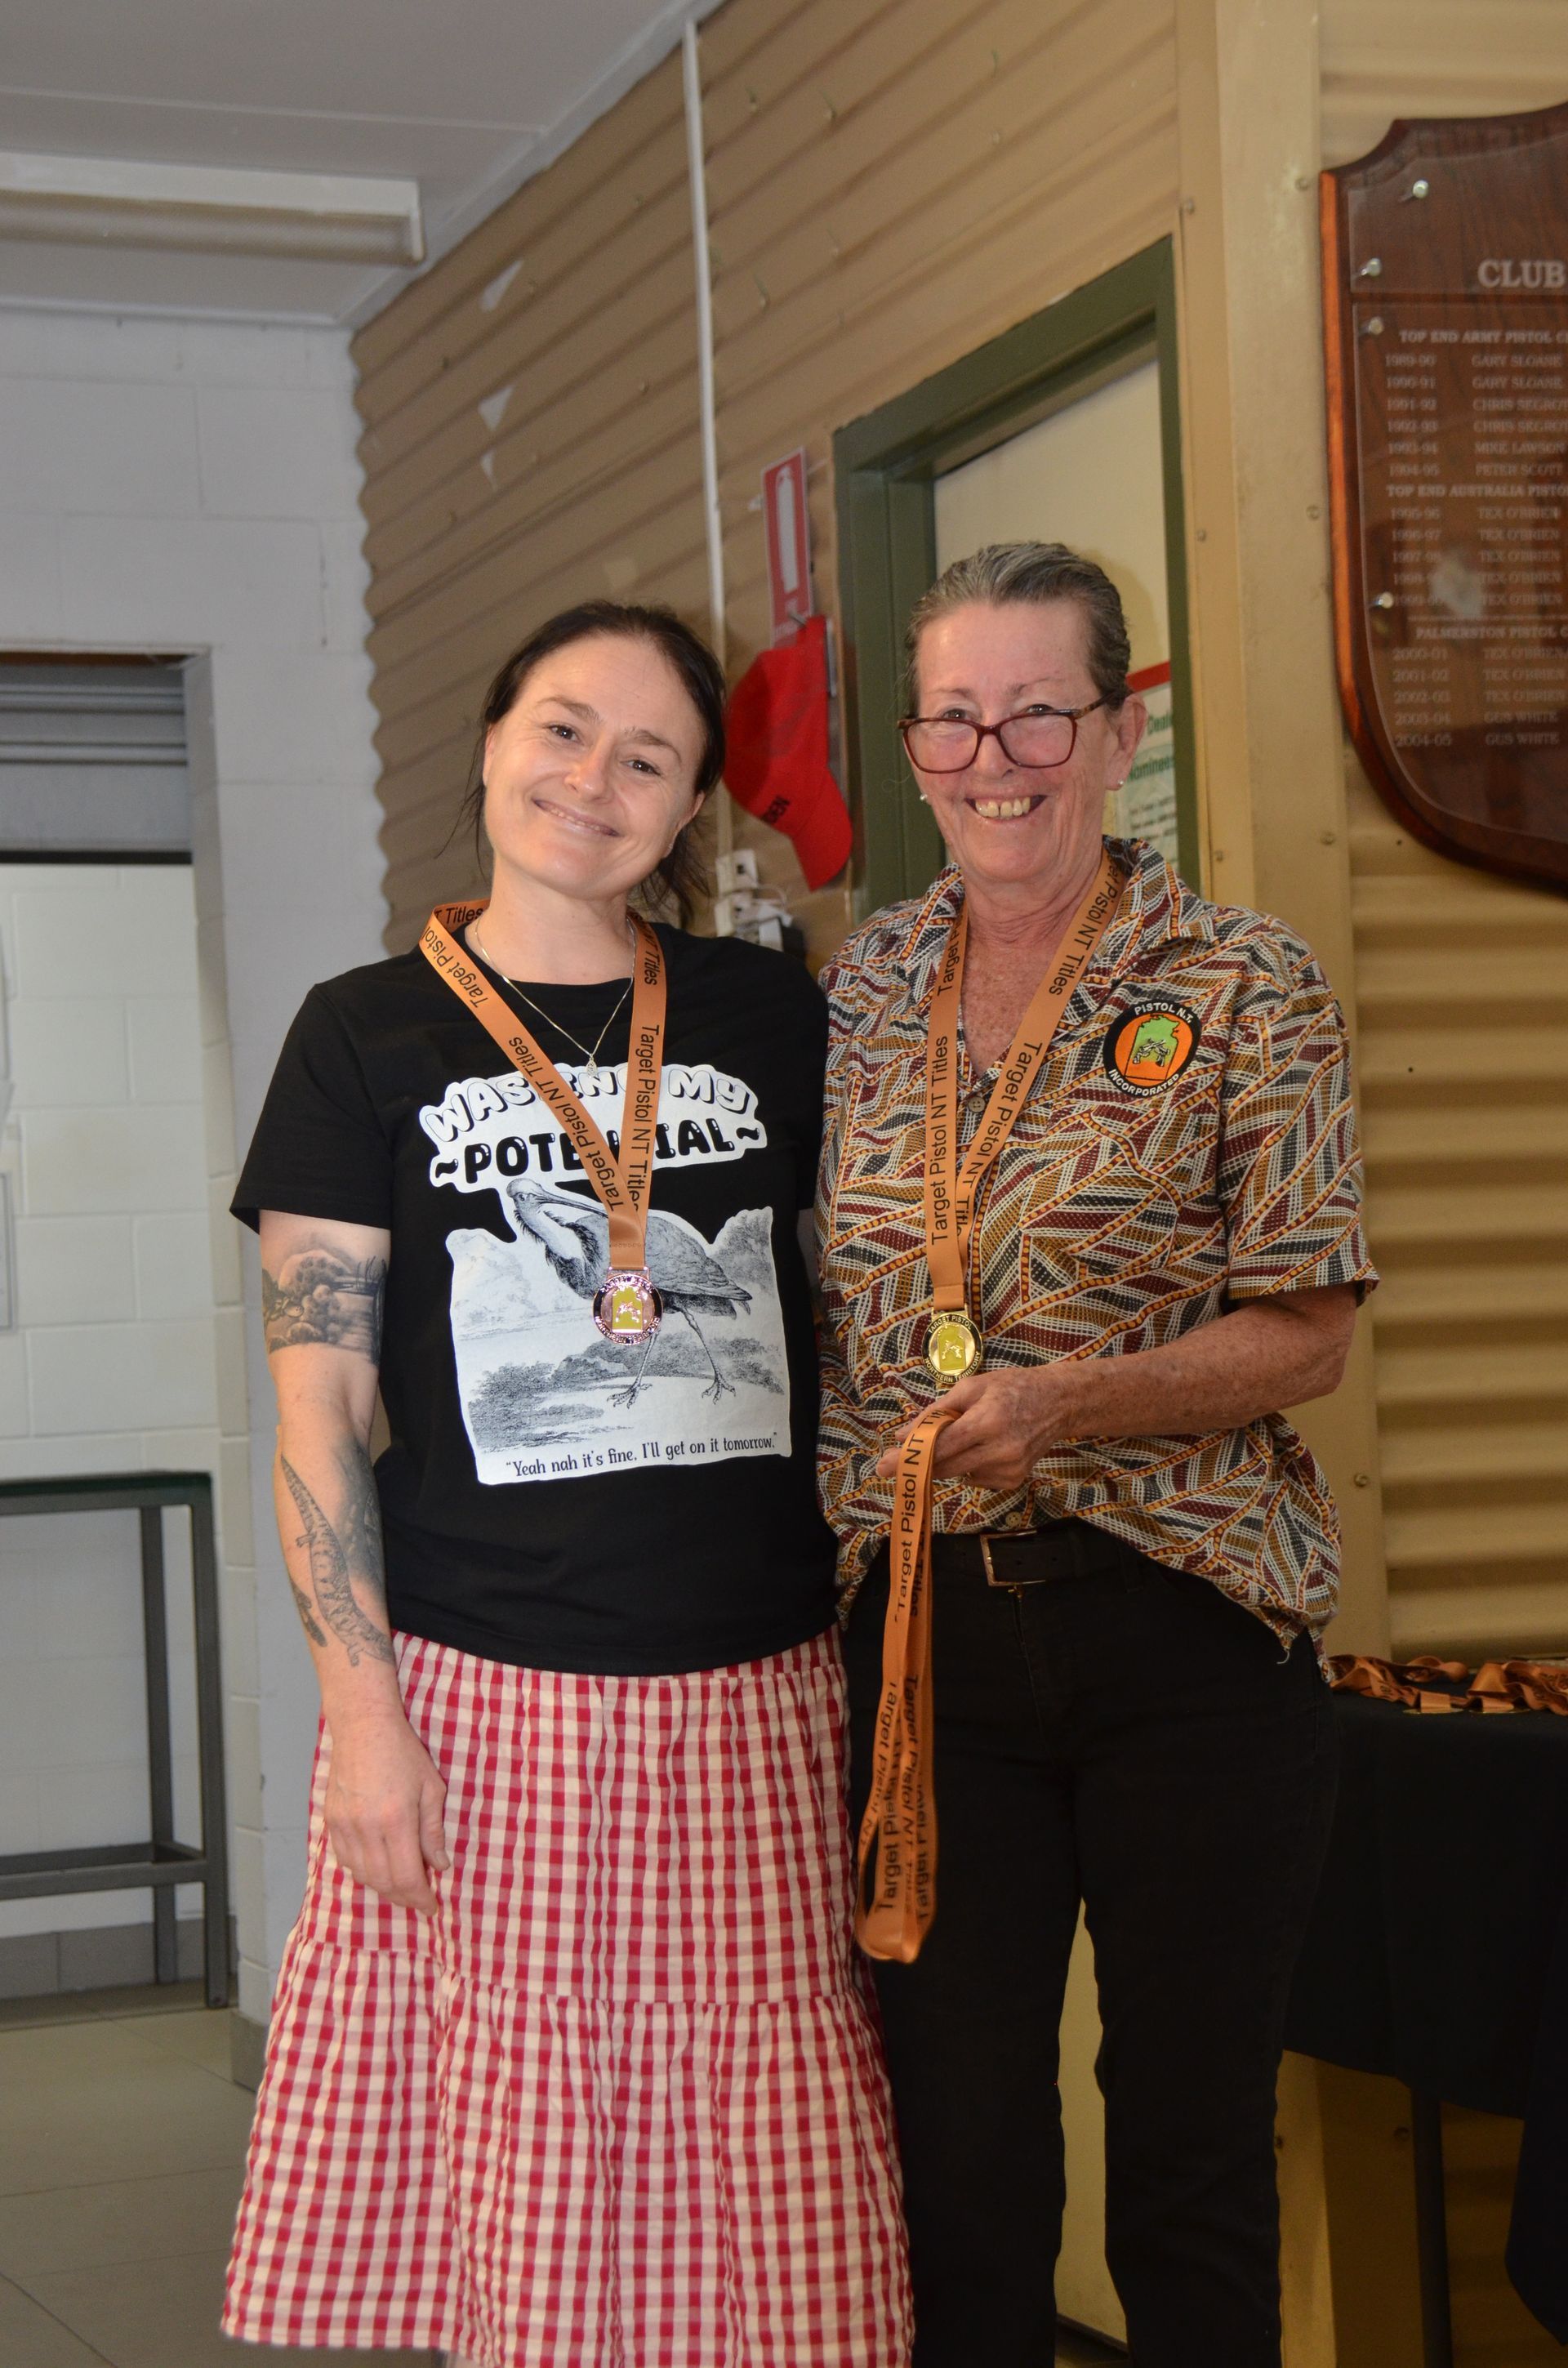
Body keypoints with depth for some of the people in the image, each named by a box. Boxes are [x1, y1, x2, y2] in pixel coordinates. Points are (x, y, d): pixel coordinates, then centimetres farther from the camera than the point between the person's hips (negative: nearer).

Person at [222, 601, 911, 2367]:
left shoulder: (771, 1016, 10)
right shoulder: (369, 1035, 4)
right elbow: (317, 1406, 1)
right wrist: (363, 1708, -8)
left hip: (756, 1695, 2)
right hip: (482, 1693, -2)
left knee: (768, 2199, 3)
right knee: (507, 2189, 0)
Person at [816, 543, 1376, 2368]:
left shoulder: (1243, 991, -3)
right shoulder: (855, 993, 8)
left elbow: (1305, 1333, -6)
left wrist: (1072, 1402, -21)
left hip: (1185, 1625, -3)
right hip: (921, 1633, 3)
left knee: (1193, 2148, 6)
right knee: (956, 2147, 9)